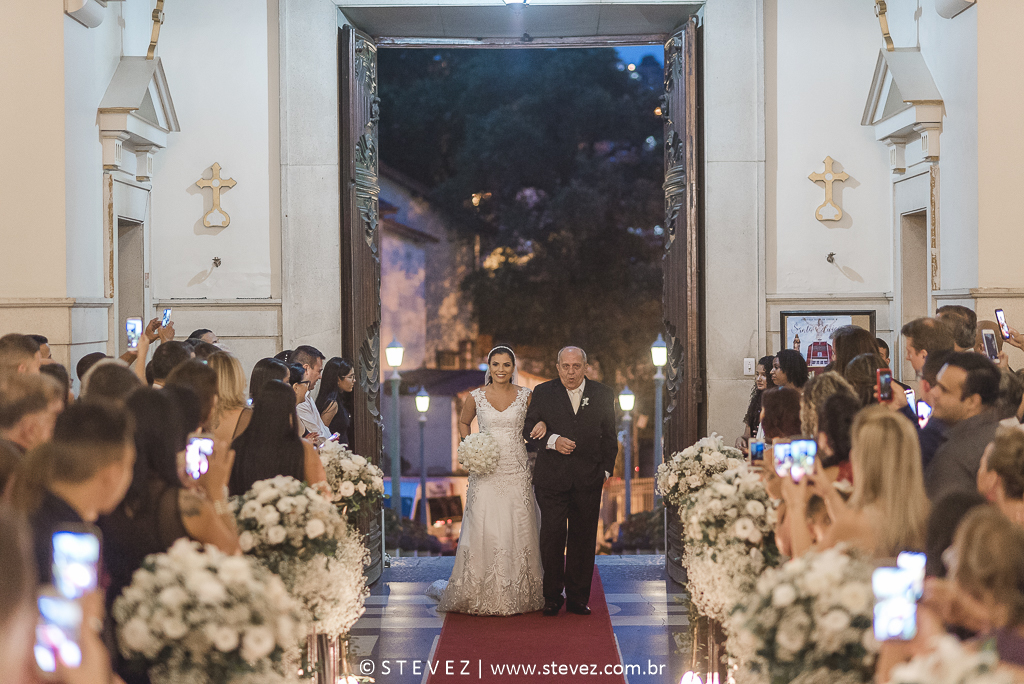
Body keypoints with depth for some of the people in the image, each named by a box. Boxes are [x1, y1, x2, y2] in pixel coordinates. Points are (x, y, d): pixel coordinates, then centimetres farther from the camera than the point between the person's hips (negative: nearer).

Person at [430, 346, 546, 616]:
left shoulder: (525, 396, 2)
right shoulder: (476, 397, 2)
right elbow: (463, 423, 18)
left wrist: (542, 426, -6)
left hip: (516, 471, 1)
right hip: (486, 471, -1)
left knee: (517, 530, 1)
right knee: (483, 530, -4)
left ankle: (518, 594, 10)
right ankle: (479, 595, 6)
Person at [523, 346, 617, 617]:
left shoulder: (603, 395, 8)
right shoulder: (543, 392, 4)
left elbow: (609, 436, 12)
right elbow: (529, 427, 3)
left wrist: (605, 469, 5)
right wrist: (552, 440, -14)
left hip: (588, 480, 1)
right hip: (551, 479, -1)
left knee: (583, 538, 5)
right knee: (552, 536, -2)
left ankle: (578, 598, 13)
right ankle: (552, 597, 9)